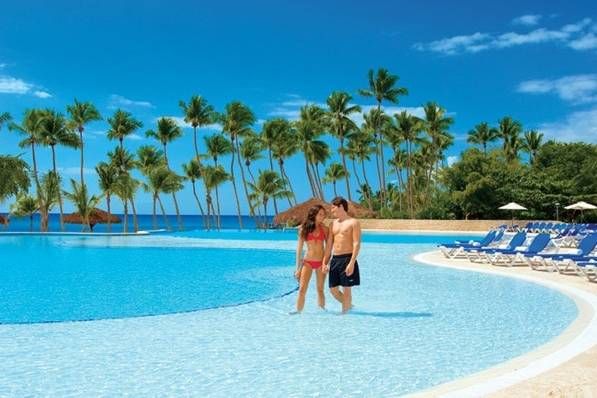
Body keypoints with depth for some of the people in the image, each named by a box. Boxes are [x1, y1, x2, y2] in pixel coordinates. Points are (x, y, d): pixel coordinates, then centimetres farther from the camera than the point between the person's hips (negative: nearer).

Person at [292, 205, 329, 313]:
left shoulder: (324, 229, 3)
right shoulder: (304, 229, 1)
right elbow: (299, 248, 3)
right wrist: (298, 267, 1)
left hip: (321, 262, 1)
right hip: (307, 262, 0)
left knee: (320, 290, 7)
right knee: (302, 289, -8)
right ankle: (298, 311, -5)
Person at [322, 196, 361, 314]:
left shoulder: (353, 222, -3)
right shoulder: (333, 224, 16)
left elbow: (357, 244, -11)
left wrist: (352, 263, -19)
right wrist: (325, 263, 9)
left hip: (347, 259, -7)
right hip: (335, 259, 7)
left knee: (346, 289, -2)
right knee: (333, 289, 9)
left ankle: (345, 312, 7)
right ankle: (348, 305, 31)